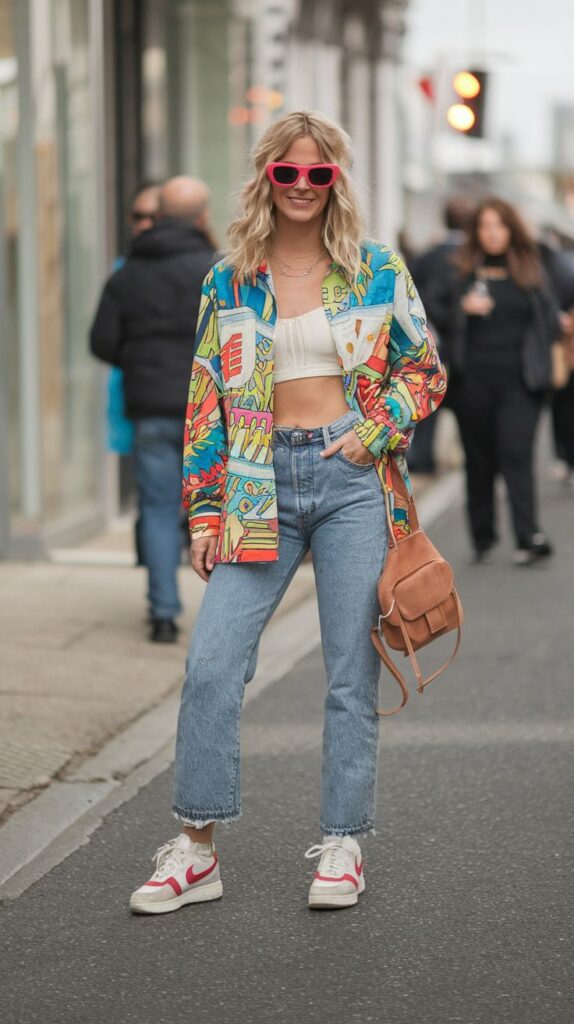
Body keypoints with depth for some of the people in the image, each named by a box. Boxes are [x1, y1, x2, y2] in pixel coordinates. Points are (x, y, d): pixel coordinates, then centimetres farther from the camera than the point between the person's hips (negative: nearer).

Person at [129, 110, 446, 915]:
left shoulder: (378, 271, 5)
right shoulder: (229, 281, 8)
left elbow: (426, 369, 11)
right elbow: (206, 402, 9)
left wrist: (376, 431, -5)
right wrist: (206, 512, 3)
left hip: (351, 481, -1)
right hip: (261, 485, 1)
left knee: (351, 673, 1)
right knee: (211, 665, -7)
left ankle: (343, 847, 12)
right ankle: (195, 850, 2)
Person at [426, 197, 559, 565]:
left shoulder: (530, 272, 7)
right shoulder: (462, 272, 7)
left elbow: (550, 320, 11)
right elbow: (432, 309, 10)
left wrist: (534, 356, 1)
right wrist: (462, 308, -7)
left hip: (518, 381, -1)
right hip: (473, 379, 1)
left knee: (516, 454, -13)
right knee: (479, 461, 7)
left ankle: (530, 536, -19)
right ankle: (482, 538, 16)